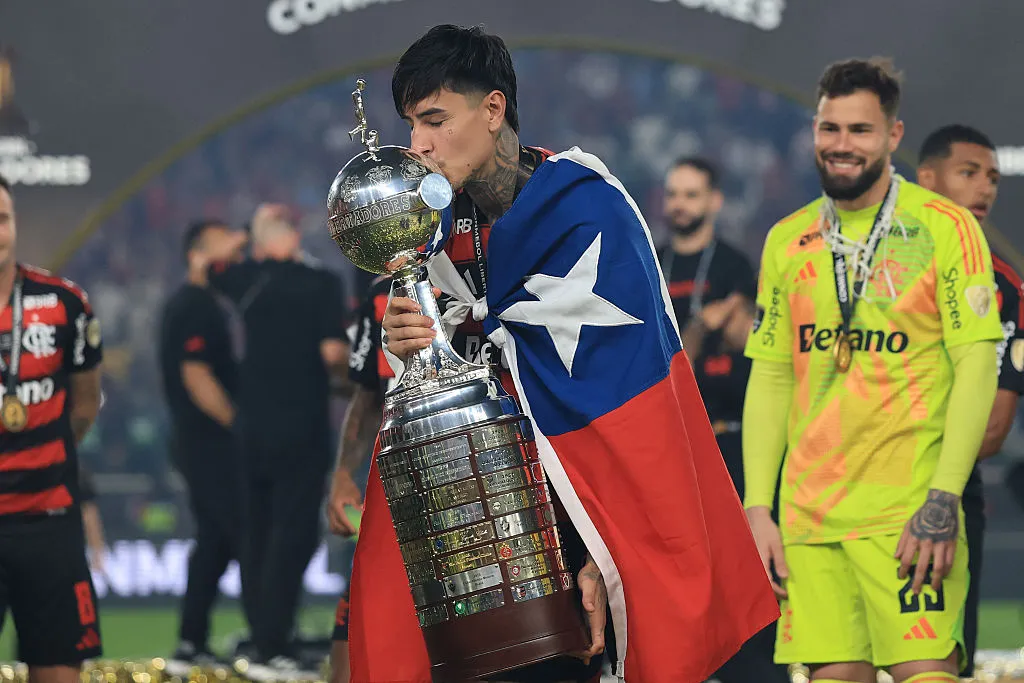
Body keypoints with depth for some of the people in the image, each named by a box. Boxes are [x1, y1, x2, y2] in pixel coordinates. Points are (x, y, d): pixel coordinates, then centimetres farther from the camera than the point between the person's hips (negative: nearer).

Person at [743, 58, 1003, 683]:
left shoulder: (943, 227, -1)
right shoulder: (788, 242, 13)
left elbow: (977, 366, -6)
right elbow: (770, 379, 15)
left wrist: (943, 499, -15)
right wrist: (757, 508, 6)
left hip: (909, 509, -4)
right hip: (808, 510, 4)